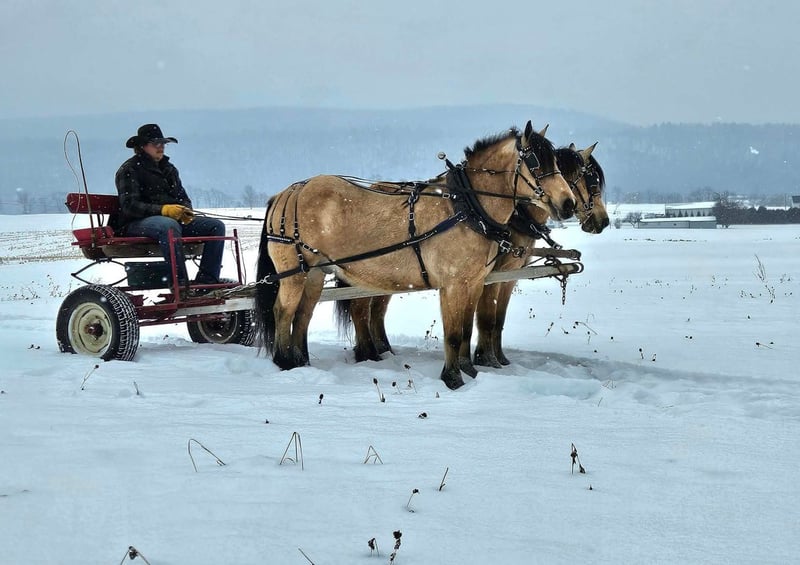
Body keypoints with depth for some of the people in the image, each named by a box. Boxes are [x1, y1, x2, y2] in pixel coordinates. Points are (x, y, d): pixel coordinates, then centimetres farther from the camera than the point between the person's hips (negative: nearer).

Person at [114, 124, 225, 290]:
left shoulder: (168, 168, 22)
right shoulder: (129, 170, -1)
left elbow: (183, 197, 24)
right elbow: (129, 206, -13)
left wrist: (186, 211, -3)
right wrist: (162, 210, -27)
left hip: (173, 219, 7)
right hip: (136, 223, -7)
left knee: (216, 226, -10)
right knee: (169, 226, -41)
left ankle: (206, 280, -21)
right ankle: (180, 283, -44)